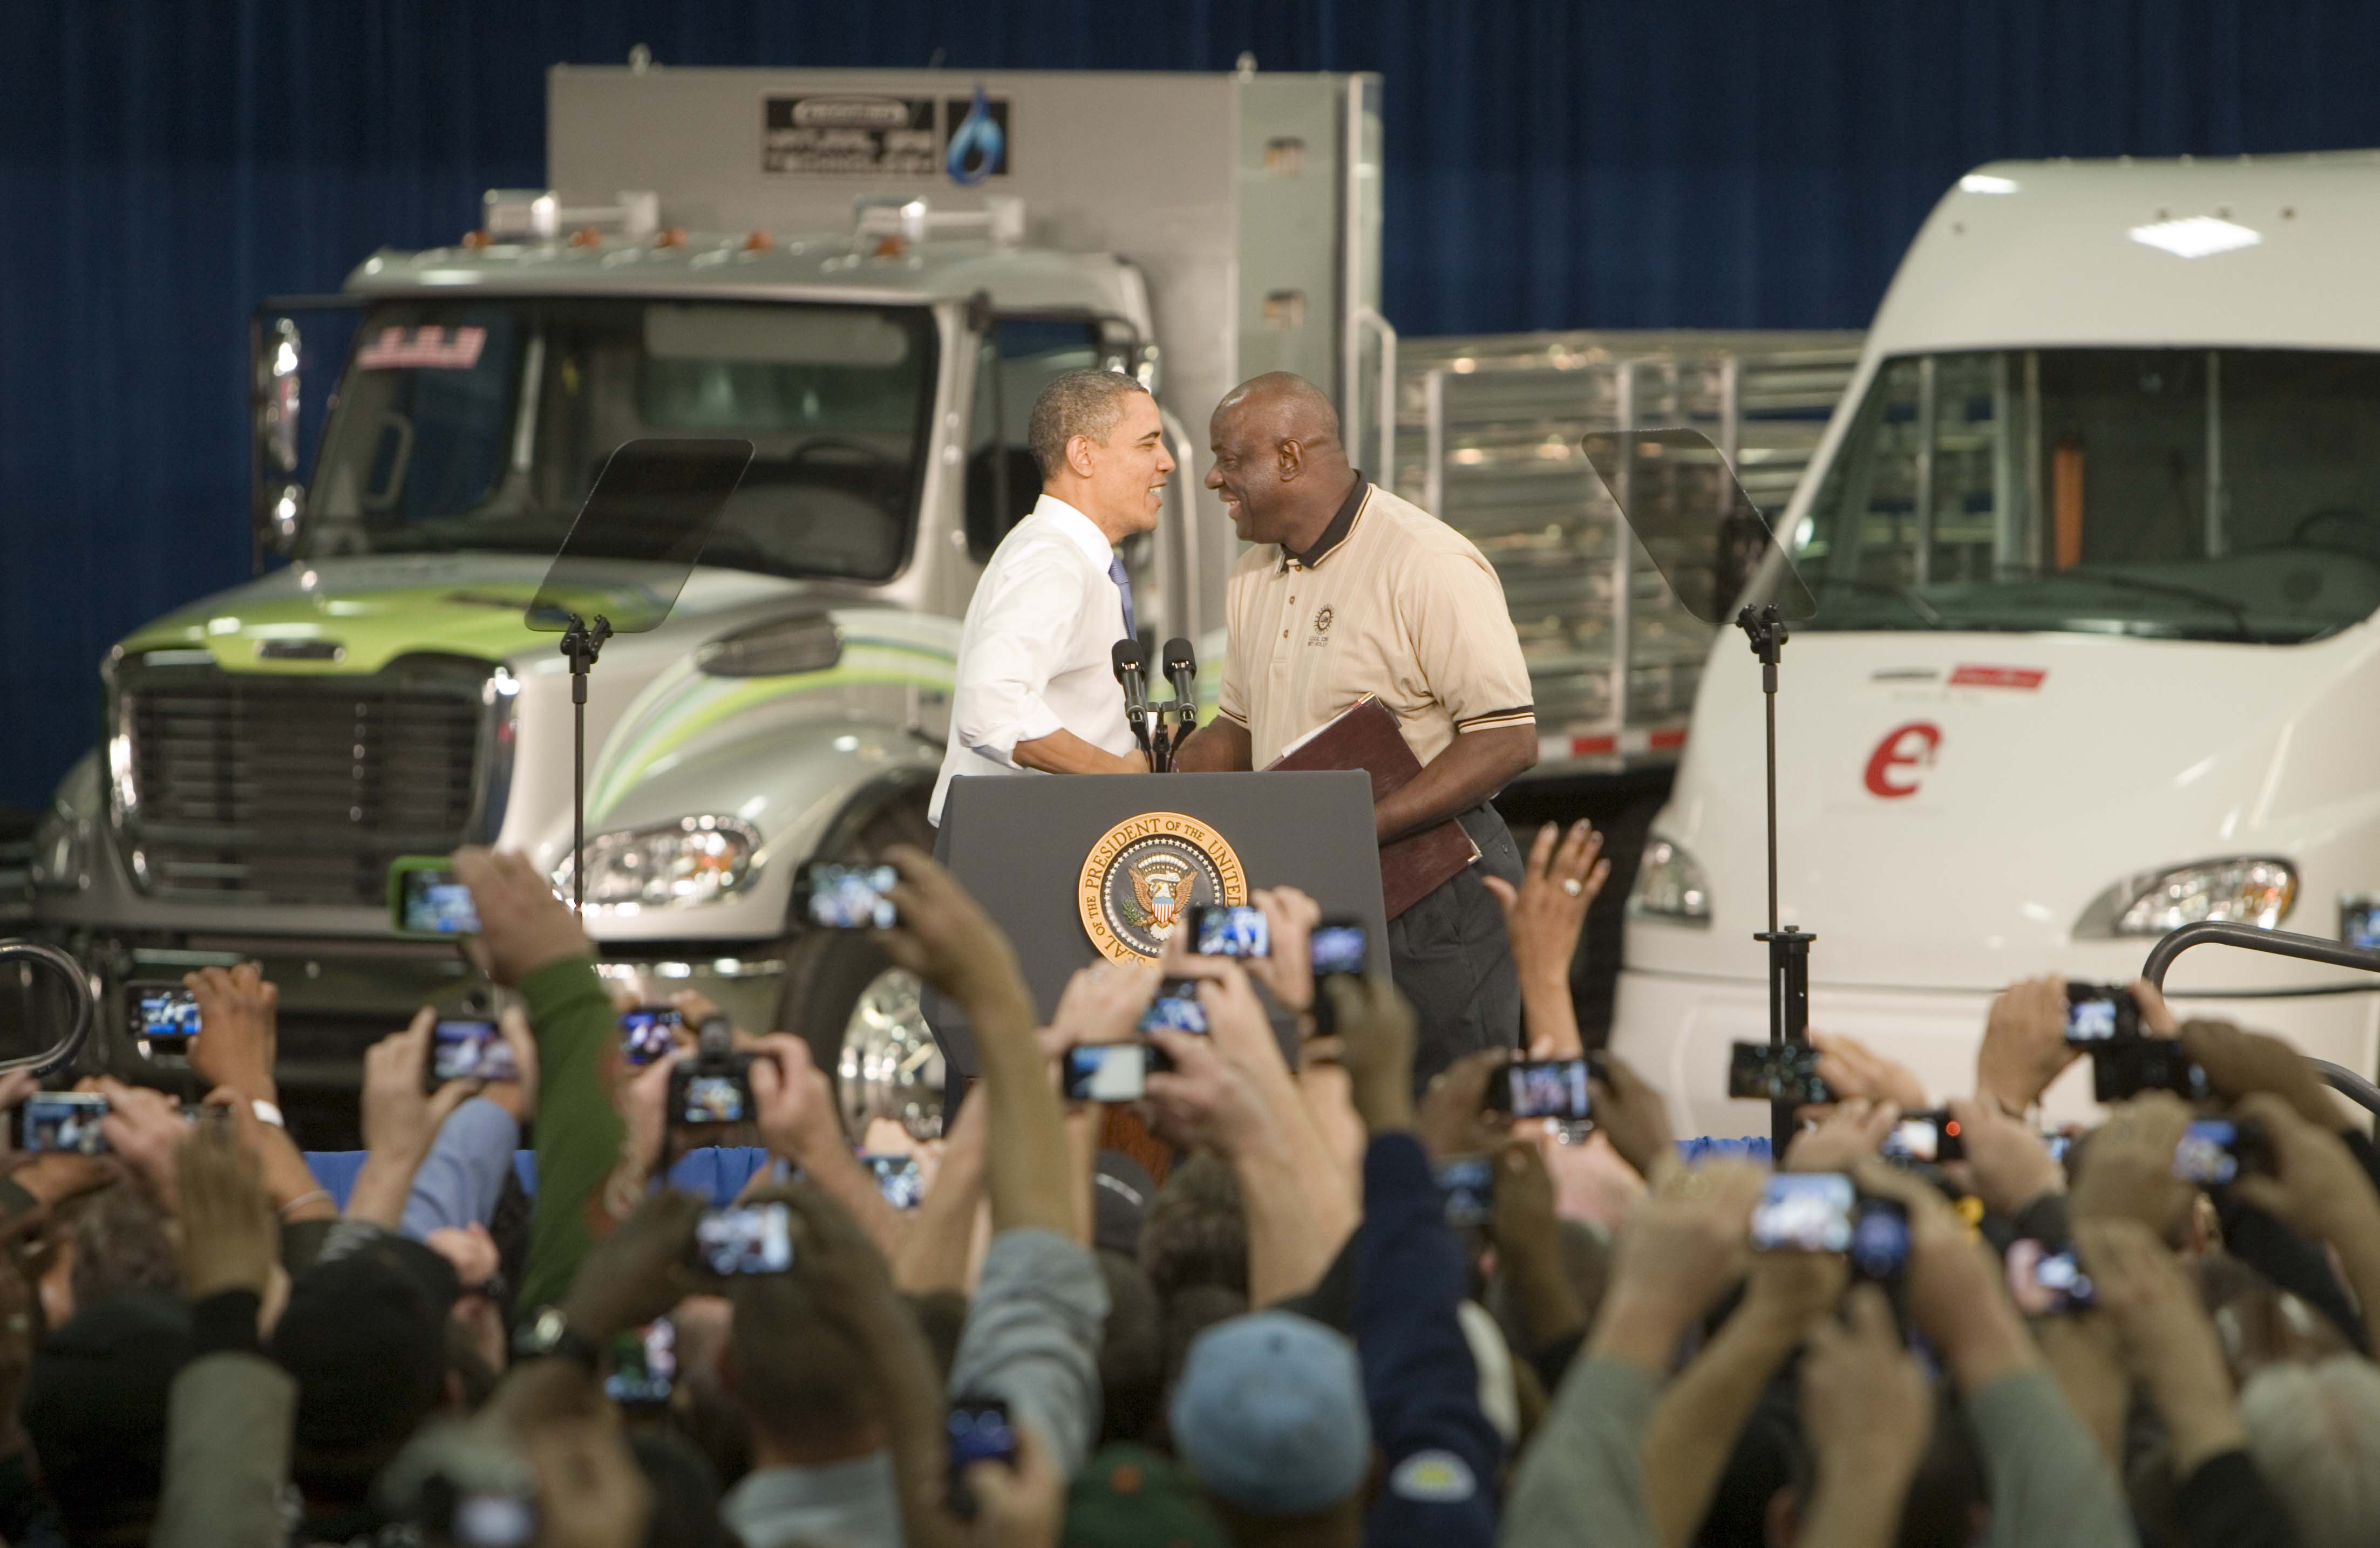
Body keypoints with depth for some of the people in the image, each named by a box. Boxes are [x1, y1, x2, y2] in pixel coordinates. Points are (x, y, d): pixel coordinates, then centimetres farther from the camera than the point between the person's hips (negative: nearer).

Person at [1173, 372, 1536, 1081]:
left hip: (1432, 886, -8)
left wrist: (1362, 829, -26)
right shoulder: (1255, 577, 15)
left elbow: (1508, 741, -19)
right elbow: (1239, 726, 25)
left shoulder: (1428, 565, -14)